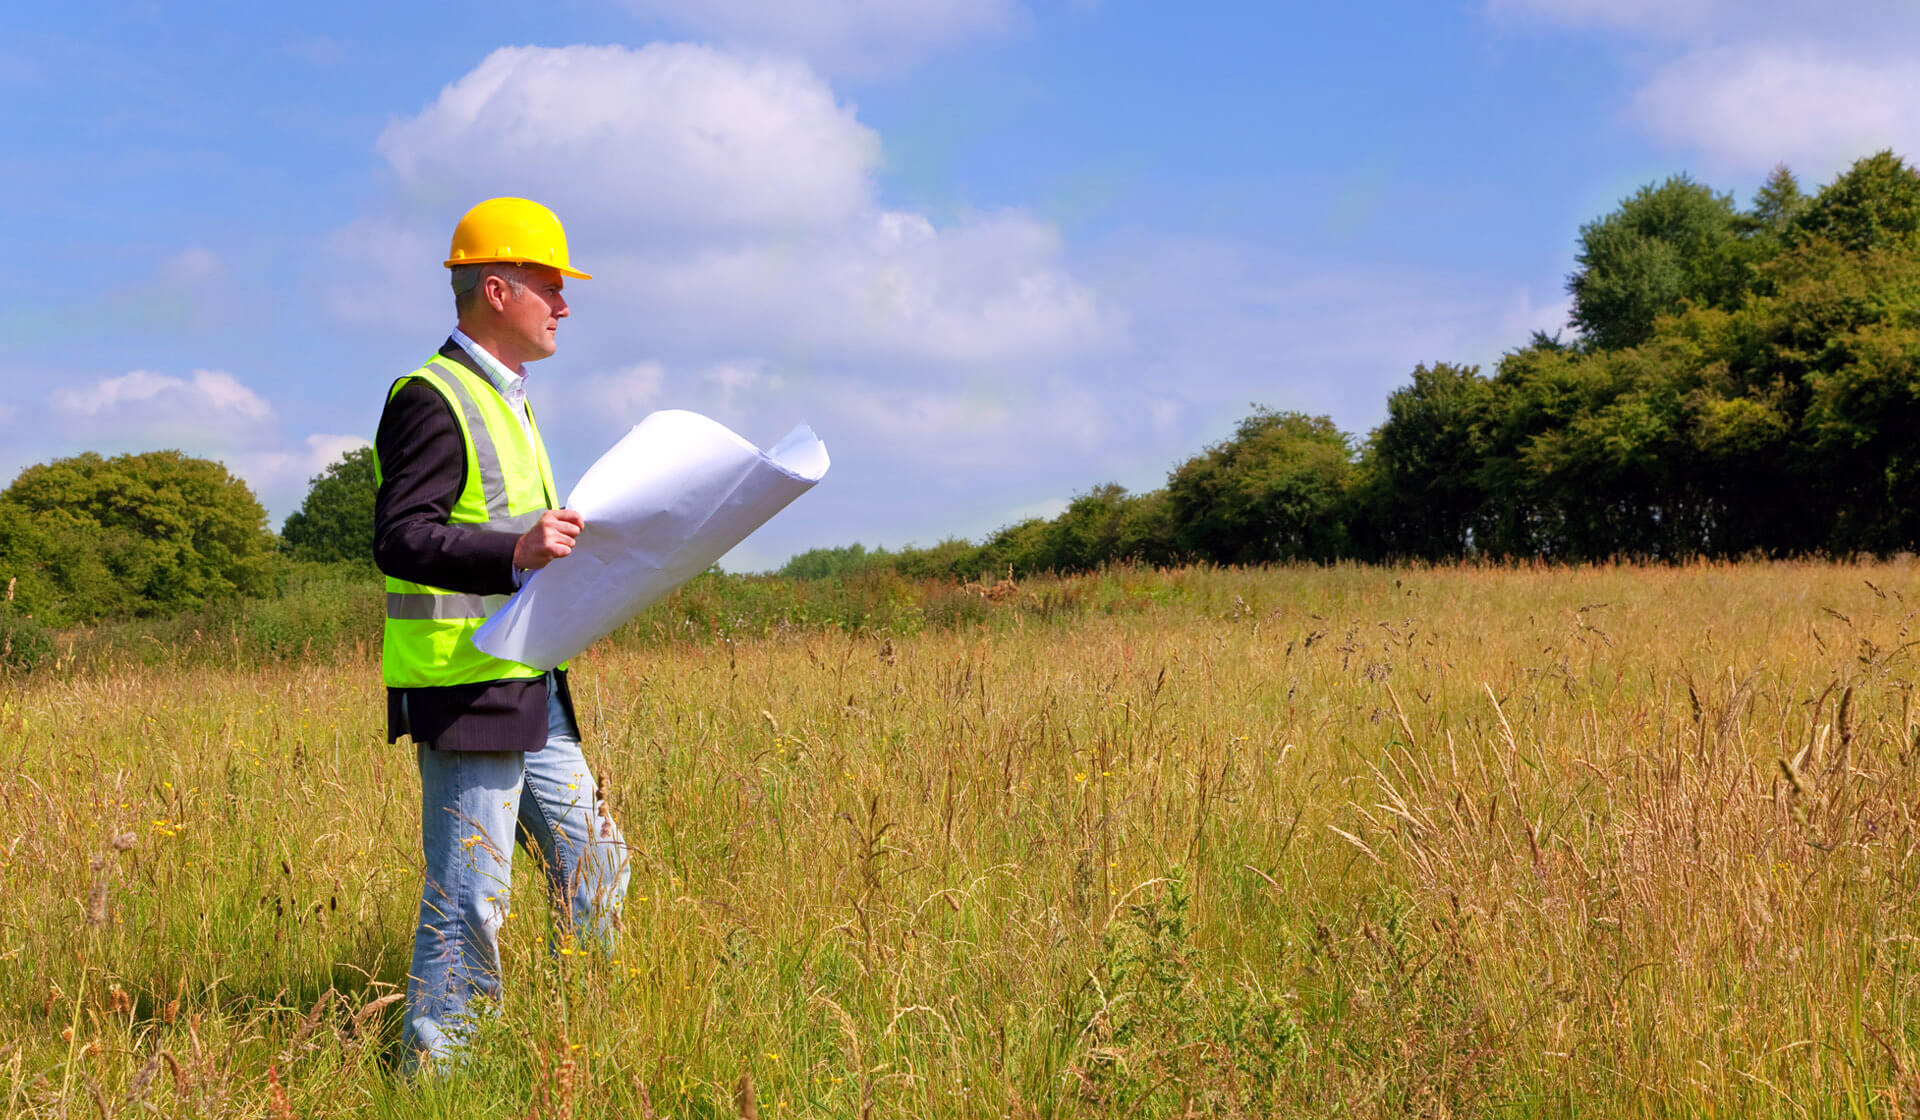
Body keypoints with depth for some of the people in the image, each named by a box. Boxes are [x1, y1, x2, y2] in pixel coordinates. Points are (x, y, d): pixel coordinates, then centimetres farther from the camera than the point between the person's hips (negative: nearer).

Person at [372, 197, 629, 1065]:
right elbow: (400, 540, -22)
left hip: (529, 689, 10)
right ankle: (435, 1067, 5)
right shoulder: (433, 400, -13)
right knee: (469, 892, -5)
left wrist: (564, 546, 18)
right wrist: (515, 552, -34)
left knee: (593, 864, 13)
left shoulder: (504, 398, 20)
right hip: (464, 691, -10)